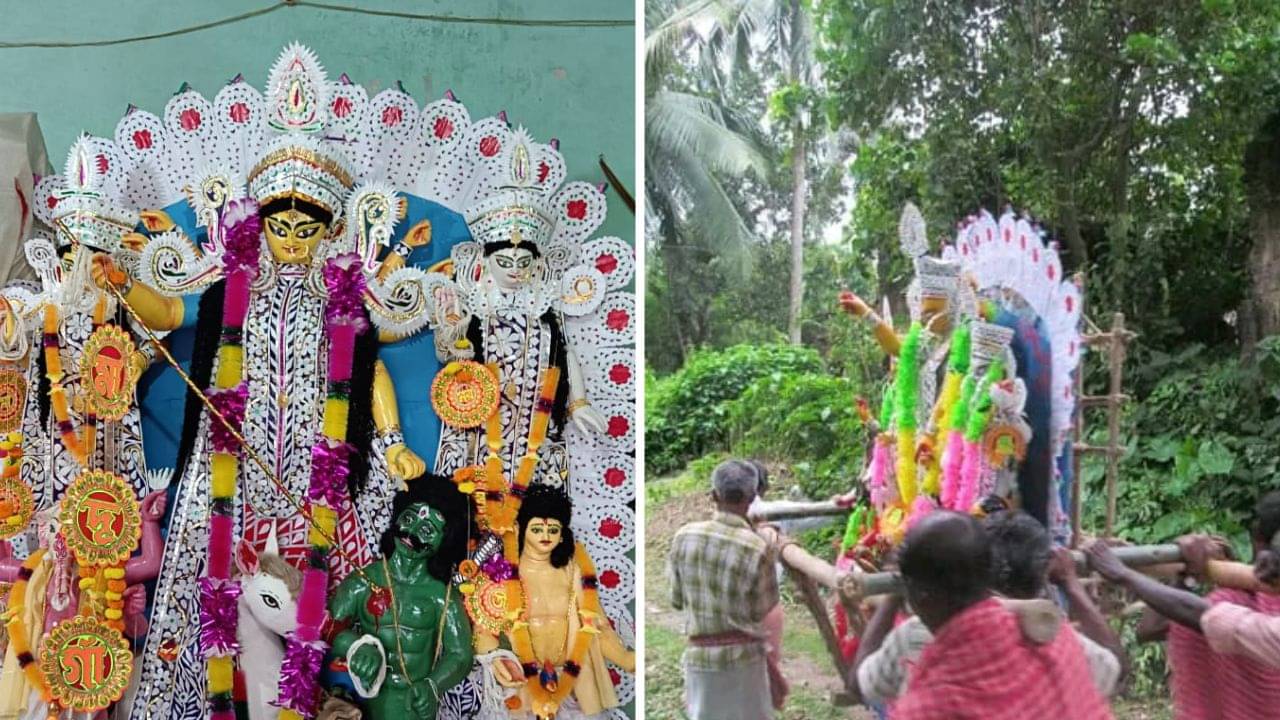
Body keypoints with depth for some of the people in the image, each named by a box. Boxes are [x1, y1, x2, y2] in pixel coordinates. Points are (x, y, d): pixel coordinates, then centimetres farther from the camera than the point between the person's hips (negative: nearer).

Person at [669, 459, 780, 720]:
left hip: (699, 653, 3)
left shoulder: (684, 536, -7)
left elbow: (677, 600, 3)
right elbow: (762, 609, -5)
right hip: (743, 654, -2)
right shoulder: (758, 547, -16)